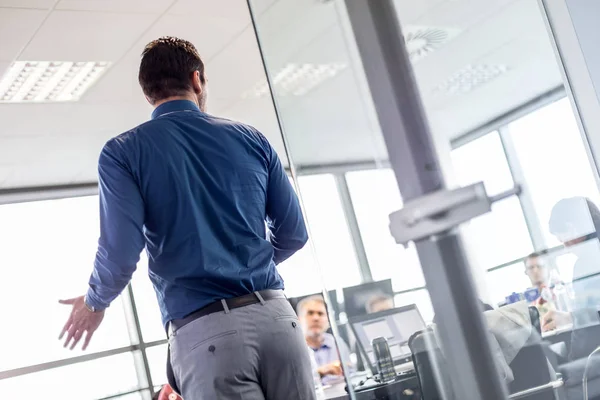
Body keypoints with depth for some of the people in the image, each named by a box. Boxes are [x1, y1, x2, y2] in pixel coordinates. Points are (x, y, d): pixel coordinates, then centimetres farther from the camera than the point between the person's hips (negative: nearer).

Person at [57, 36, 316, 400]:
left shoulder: (123, 152, 4)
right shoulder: (252, 139, 11)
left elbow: (121, 251, -7)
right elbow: (294, 234, 12)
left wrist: (96, 303, 15)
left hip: (204, 328, -2)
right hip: (275, 314, 2)